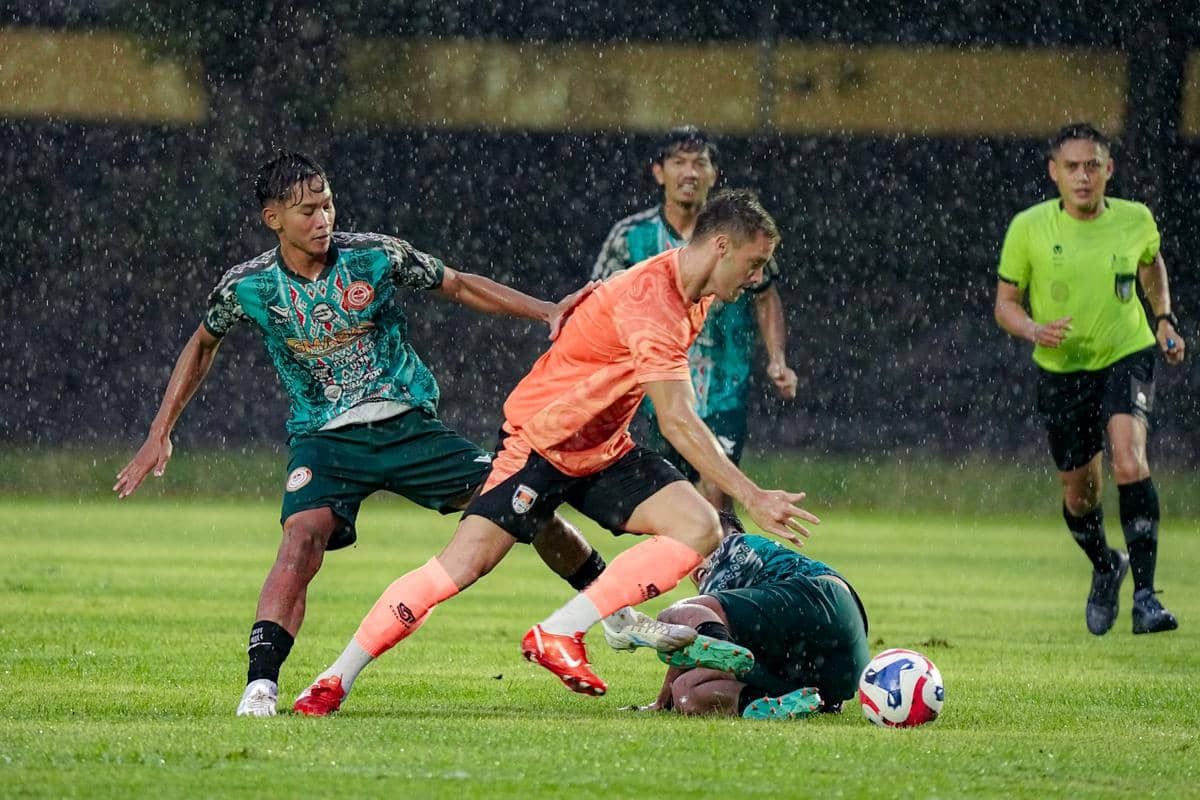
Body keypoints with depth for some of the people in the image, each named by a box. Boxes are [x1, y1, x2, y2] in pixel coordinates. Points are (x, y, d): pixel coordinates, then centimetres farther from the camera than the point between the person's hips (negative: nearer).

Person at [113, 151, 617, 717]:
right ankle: (260, 685, -33)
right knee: (302, 541, -31)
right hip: (324, 438, -1)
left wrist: (546, 311, -5)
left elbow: (459, 286, 6)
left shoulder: (376, 257, -9)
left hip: (407, 423, 1)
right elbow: (202, 345, 13)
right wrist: (159, 434, 10)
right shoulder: (247, 288, -7)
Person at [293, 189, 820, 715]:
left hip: (605, 451, 8)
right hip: (540, 440, -8)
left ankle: (560, 633, -14)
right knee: (466, 562, -19)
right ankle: (335, 680, -7)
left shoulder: (693, 296, 2)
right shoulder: (649, 301, -28)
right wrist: (752, 498, -32)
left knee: (699, 529, -14)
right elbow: (677, 422, -32)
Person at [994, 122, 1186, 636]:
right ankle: (1104, 568, 42)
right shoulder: (1029, 228, -10)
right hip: (1061, 368, 1)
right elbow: (1005, 302, -1)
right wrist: (1034, 330, -22)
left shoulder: (1136, 221, -6)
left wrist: (1164, 318, 5)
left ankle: (1144, 594, -25)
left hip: (1127, 357, -1)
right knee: (1079, 492, 8)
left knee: (1129, 460, -26)